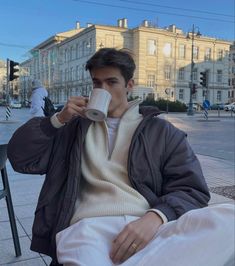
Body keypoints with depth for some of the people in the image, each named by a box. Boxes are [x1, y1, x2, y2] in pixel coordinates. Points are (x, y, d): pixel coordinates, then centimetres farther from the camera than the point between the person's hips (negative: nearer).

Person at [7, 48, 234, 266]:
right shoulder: (74, 127, 24)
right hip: (87, 226, -2)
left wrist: (155, 218, -14)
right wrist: (58, 119, 7)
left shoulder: (160, 131, 16)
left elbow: (191, 189, 7)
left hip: (148, 228, 3)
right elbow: (20, 158, 19)